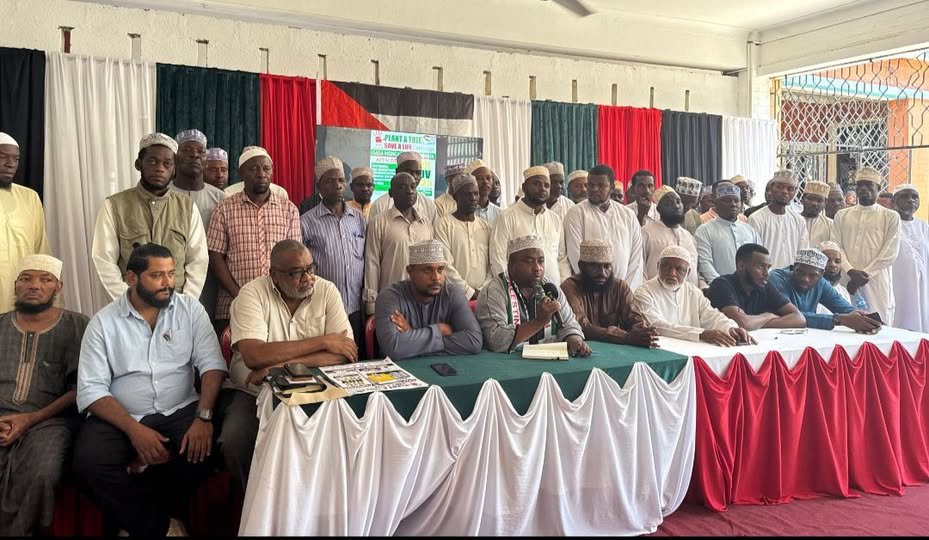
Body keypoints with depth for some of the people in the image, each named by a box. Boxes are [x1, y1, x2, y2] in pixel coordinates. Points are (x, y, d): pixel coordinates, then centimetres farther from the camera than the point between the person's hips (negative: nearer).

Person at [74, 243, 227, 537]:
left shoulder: (190, 308, 2)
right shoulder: (103, 322, -1)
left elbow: (212, 364, -5)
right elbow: (91, 389, -7)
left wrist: (204, 417, -21)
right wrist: (134, 429, -20)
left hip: (180, 411, 0)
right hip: (120, 417, 0)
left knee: (201, 450, -29)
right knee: (88, 463, -27)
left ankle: (144, 515, 0)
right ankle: (155, 525, -6)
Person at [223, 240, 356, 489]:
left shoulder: (326, 291, -3)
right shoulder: (253, 294, -10)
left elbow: (345, 352, -12)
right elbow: (254, 356, -24)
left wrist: (281, 363, -21)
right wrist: (322, 341, -19)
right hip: (253, 391, -1)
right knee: (235, 439, -26)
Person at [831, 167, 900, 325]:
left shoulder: (891, 217, 6)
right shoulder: (842, 215, 14)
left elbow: (890, 253, -2)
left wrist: (866, 273, -10)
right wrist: (851, 271, -10)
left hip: (877, 283, -2)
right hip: (846, 281, 2)